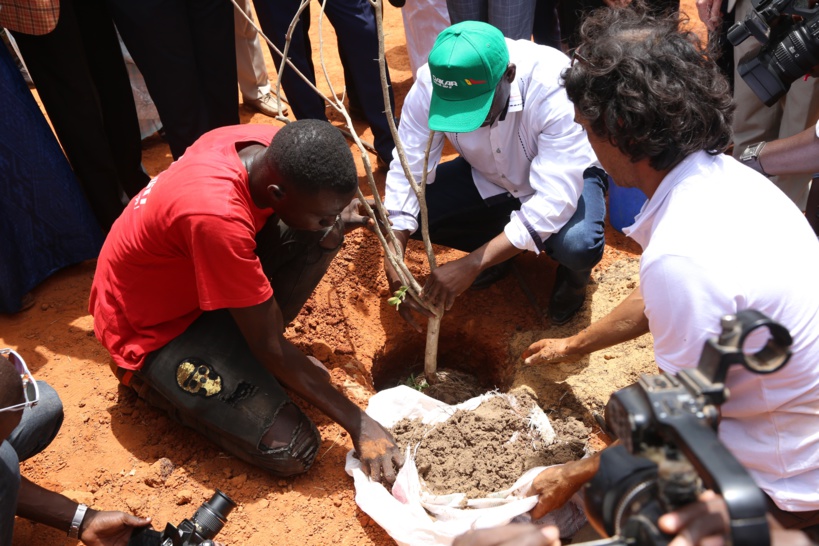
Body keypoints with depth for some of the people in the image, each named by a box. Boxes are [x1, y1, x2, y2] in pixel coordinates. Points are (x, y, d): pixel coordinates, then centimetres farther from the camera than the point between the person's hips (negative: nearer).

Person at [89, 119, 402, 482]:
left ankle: (241, 350, 3)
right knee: (292, 451, -14)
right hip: (153, 326, -7)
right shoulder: (216, 216, -39)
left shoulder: (278, 149, -18)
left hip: (190, 273, 7)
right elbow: (268, 345, -29)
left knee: (325, 233, -13)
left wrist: (334, 220, -19)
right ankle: (149, 377, 4)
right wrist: (358, 423, -22)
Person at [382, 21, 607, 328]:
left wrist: (471, 265, -44)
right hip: (487, 177, 4)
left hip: (561, 177, -3)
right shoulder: (430, 85, -27)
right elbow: (407, 172, -21)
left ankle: (574, 273, 5)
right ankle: (499, 249, 8)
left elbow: (555, 198, -39)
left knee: (577, 246, -34)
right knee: (410, 210, -18)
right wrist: (394, 267, -32)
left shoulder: (554, 86, -37)